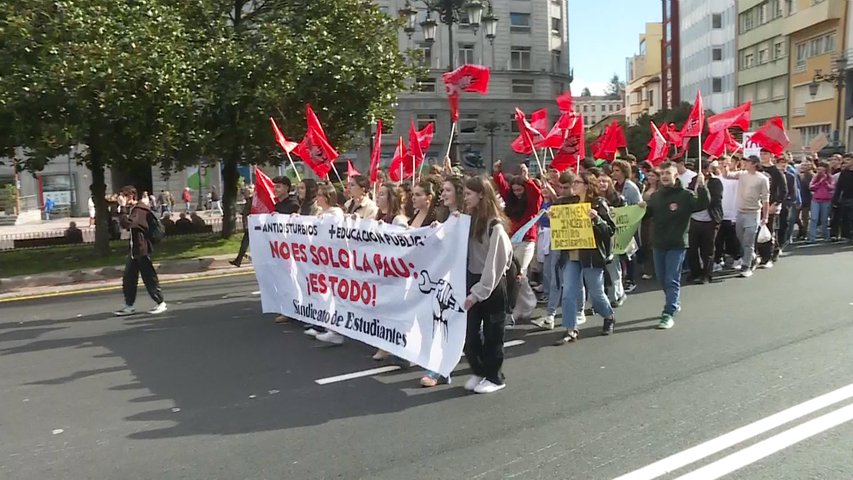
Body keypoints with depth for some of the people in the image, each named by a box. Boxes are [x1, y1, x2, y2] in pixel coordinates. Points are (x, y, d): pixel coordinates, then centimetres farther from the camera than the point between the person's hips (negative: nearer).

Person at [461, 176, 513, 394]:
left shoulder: (495, 225, -15)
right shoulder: (469, 219, 7)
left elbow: (494, 264, -17)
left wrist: (478, 292, -17)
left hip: (492, 285, -6)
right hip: (472, 280, 6)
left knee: (492, 333, 7)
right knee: (469, 331, 7)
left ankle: (494, 377, 23)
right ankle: (478, 371, 26)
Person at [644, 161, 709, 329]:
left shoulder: (685, 195, -7)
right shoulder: (656, 196, 8)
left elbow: (703, 205, -20)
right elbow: (647, 214, 14)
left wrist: (701, 187, -32)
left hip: (677, 244, -6)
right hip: (658, 243, 6)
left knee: (672, 280, -6)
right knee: (662, 278, 15)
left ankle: (668, 314, -5)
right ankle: (675, 303, 35)